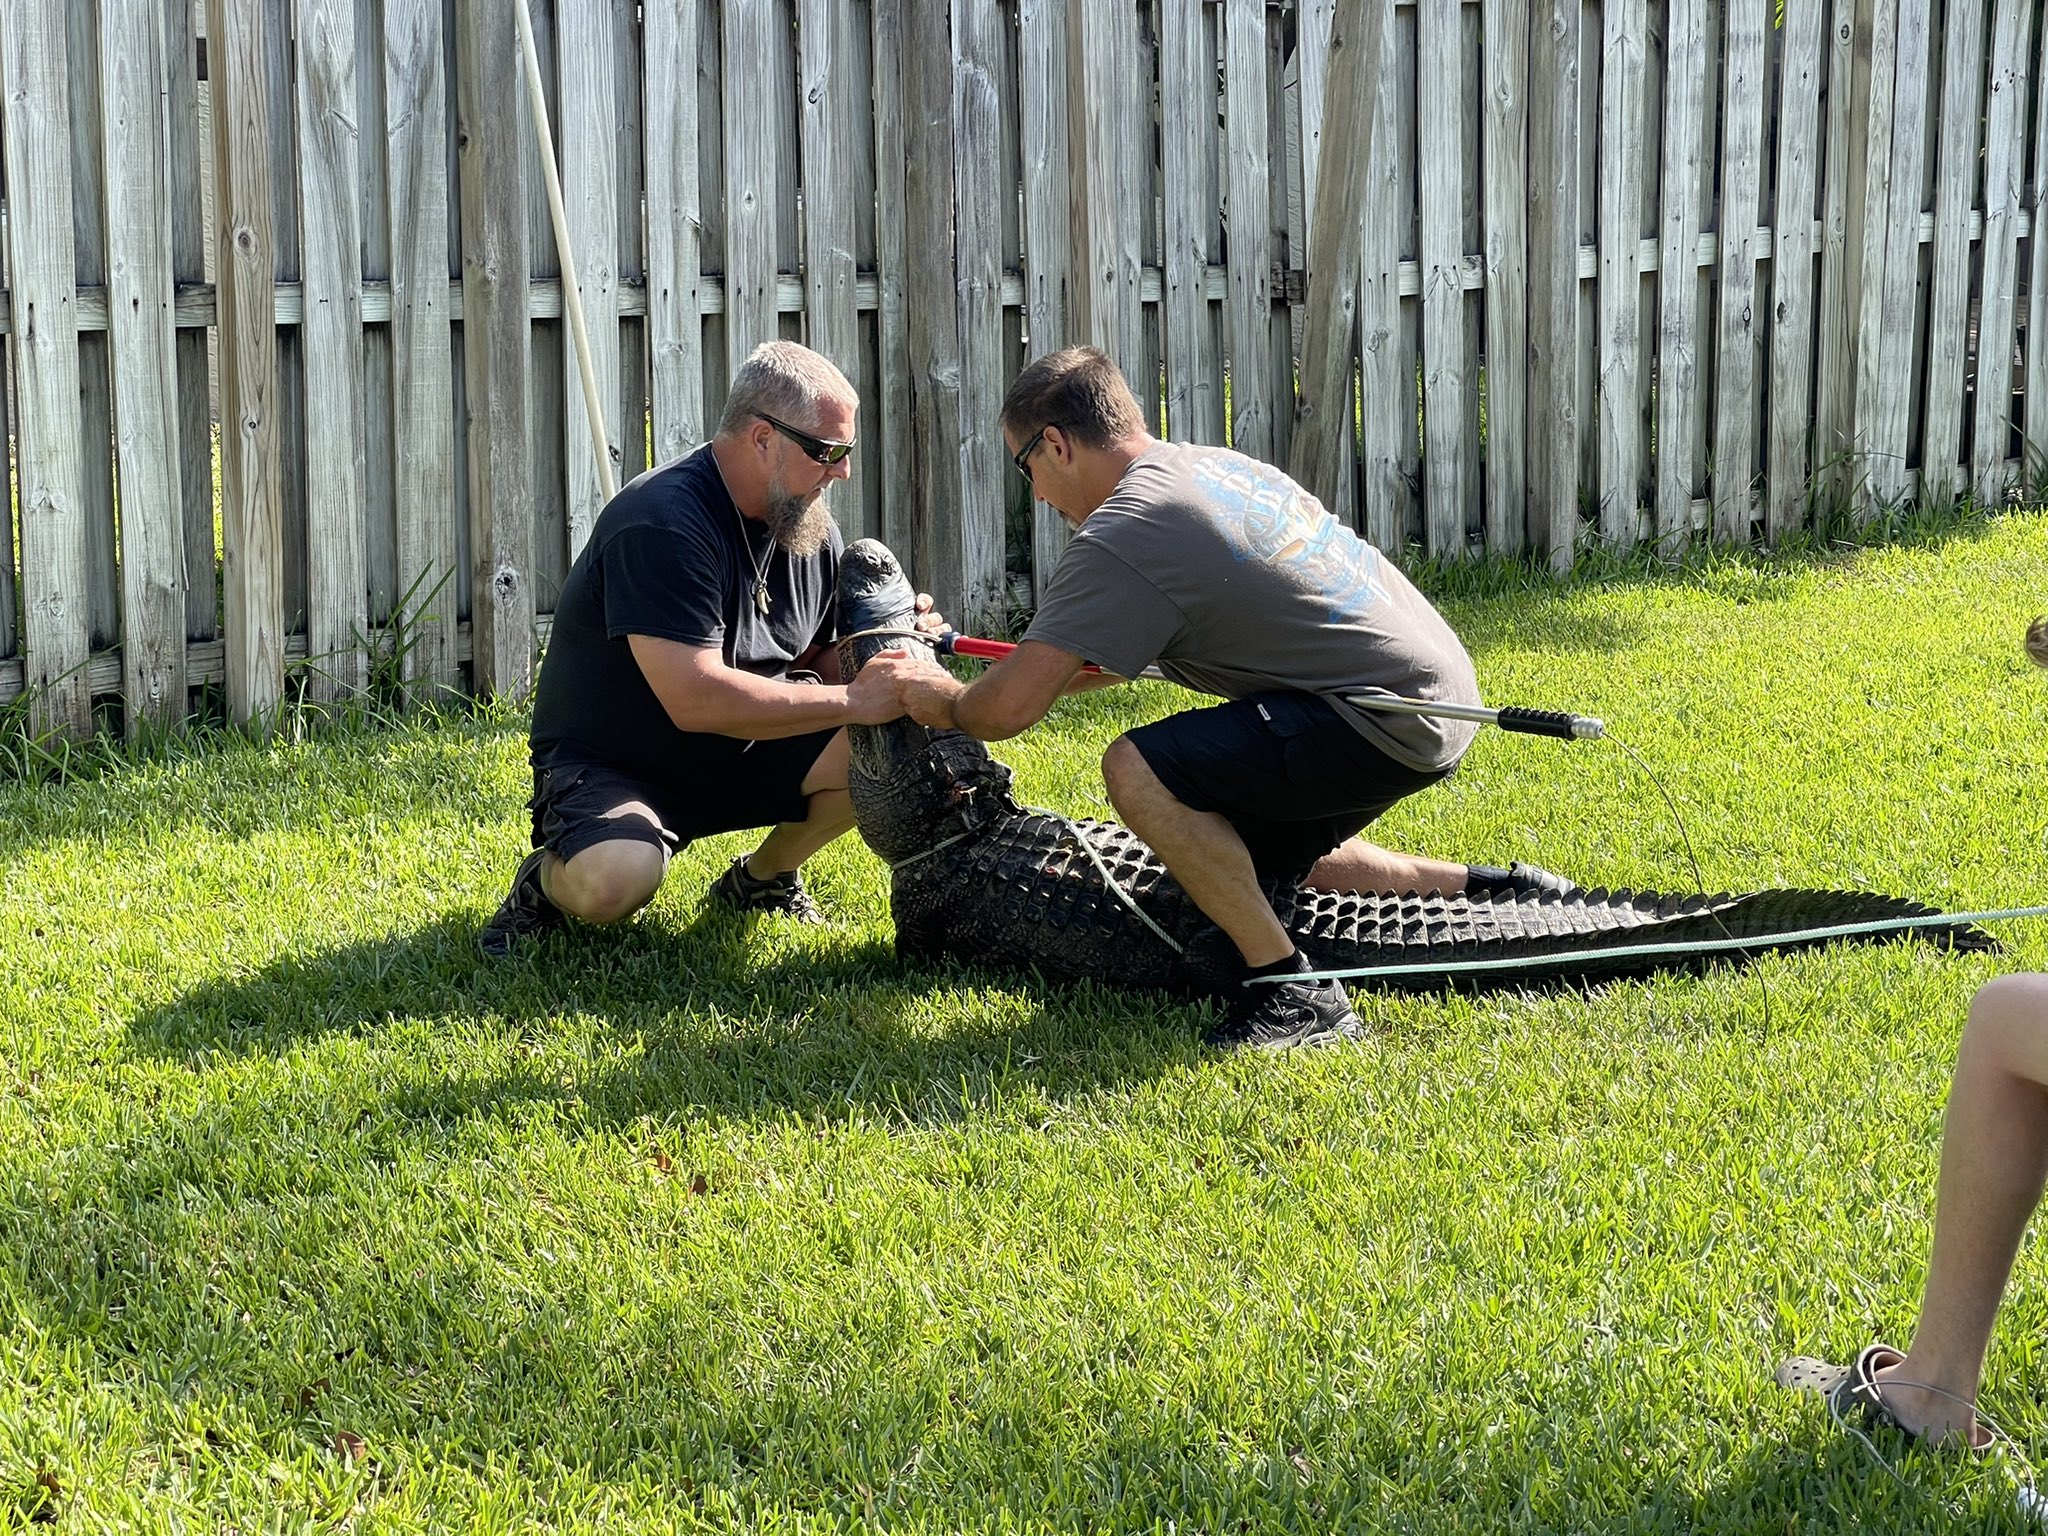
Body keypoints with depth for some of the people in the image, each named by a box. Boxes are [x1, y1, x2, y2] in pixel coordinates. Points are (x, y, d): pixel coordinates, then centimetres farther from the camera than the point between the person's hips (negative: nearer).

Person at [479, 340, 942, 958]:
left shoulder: (809, 525, 1)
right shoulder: (661, 524, -26)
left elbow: (821, 665, 11)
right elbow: (696, 699, -34)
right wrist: (851, 702, -30)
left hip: (741, 756, 8)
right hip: (604, 766, -7)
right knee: (615, 881, -38)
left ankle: (763, 878, 12)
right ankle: (551, 879, 1)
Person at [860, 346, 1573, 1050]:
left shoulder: (1119, 535, -16)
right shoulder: (1214, 462, 12)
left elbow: (1010, 708, -19)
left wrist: (947, 701, 4)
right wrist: (1072, 671, 23)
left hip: (1393, 721, -10)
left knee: (1139, 771, -20)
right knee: (1264, 859, 27)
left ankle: (1294, 991, -13)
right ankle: (1493, 889, 30)